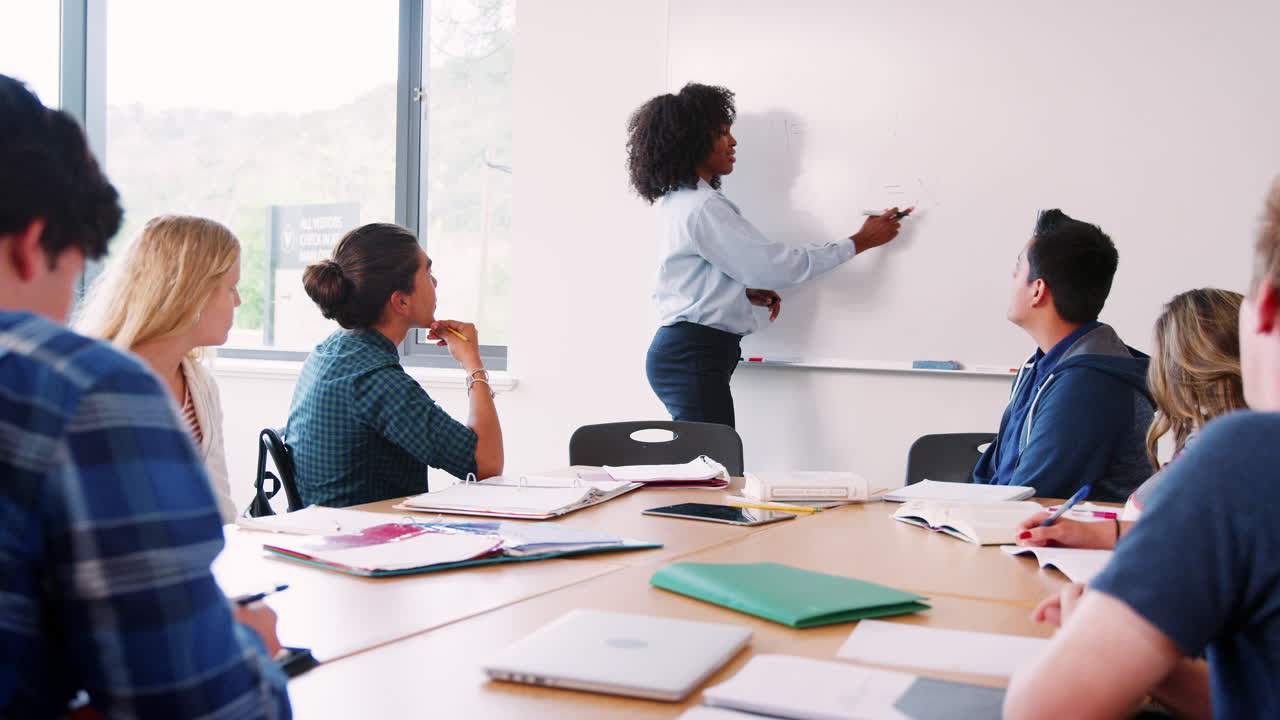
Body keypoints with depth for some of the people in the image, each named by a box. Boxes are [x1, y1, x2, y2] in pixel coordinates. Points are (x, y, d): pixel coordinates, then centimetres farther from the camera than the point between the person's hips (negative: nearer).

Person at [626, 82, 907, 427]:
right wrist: (861, 241, -6)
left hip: (681, 351, 10)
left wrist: (746, 292, 11)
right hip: (693, 358, -10)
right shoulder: (704, 207, -15)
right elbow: (781, 265, -15)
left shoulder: (678, 201, 17)